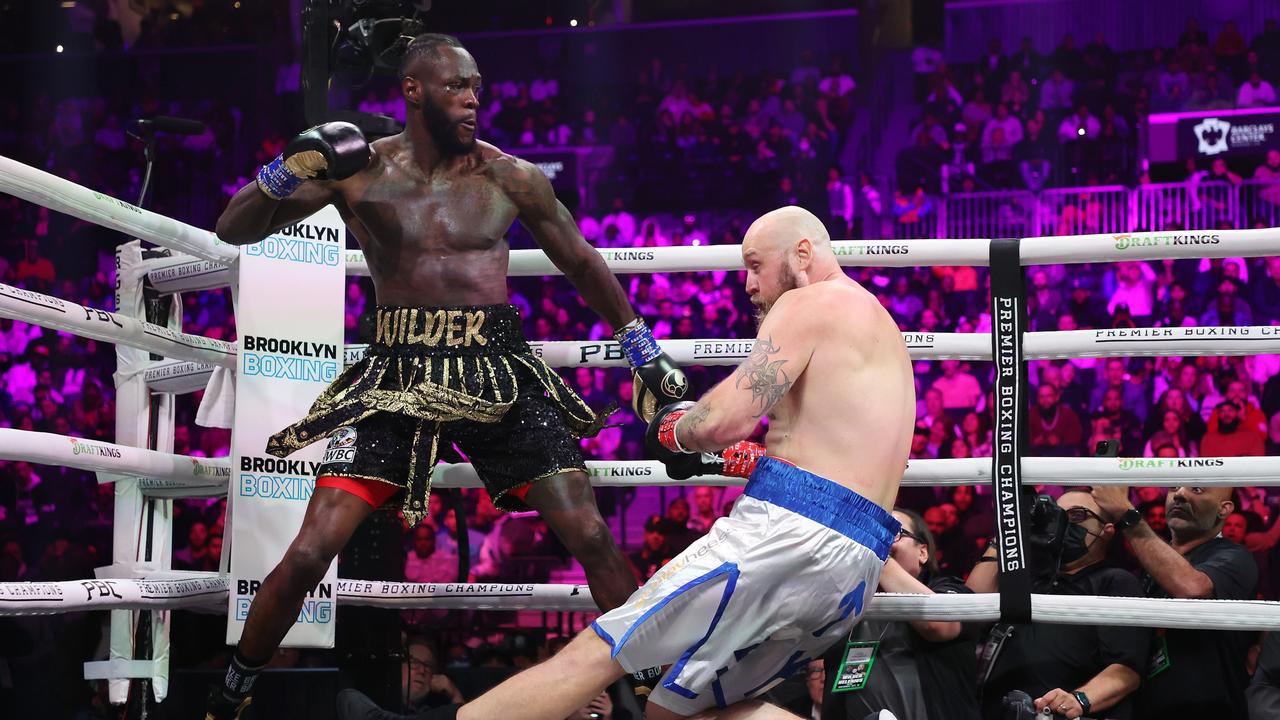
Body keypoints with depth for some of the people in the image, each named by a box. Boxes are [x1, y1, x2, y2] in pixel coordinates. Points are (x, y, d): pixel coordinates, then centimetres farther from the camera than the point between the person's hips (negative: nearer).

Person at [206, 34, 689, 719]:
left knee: (590, 537, -6)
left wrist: (645, 352, 16)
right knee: (310, 551, -9)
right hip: (396, 372, -1)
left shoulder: (509, 178, 3)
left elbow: (582, 262, 16)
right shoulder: (360, 169, 0)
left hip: (497, 370, 1)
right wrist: (288, 170, -17)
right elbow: (233, 230, 2)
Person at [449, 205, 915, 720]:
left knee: (589, 658, -10)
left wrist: (674, 430, 6)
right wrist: (720, 459, 26)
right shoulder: (880, 324, 29)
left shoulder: (808, 303, -1)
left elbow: (729, 419, -15)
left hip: (791, 532, -9)